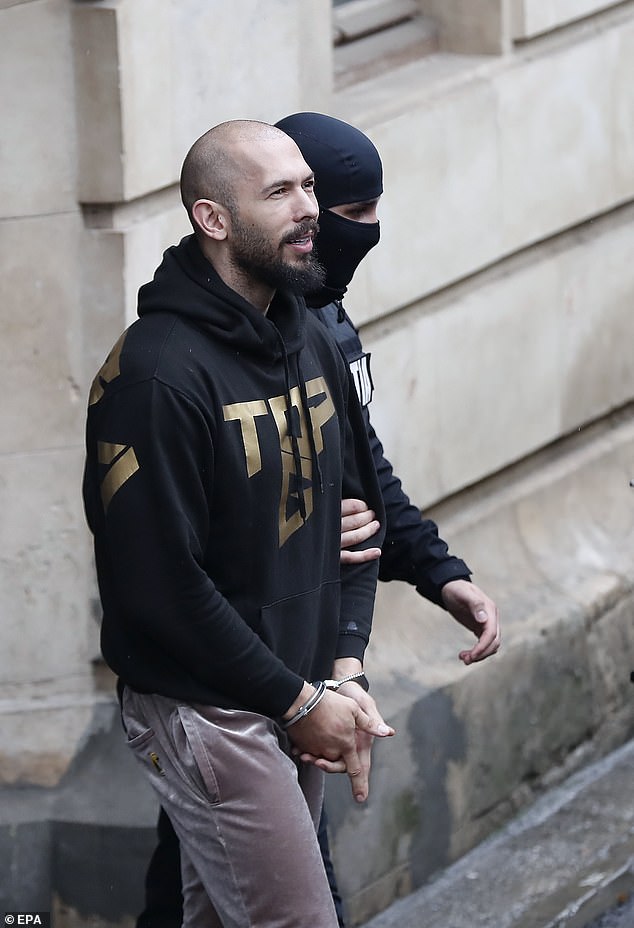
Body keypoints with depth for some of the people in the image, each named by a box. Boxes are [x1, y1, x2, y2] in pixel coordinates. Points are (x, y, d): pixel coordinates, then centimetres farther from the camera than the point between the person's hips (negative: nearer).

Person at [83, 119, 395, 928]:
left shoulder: (311, 343, 8)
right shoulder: (156, 373, -20)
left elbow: (355, 506, 15)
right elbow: (159, 585, -21)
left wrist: (344, 671, 1)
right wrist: (301, 702, -15)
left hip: (298, 702, 8)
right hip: (208, 713, -8)